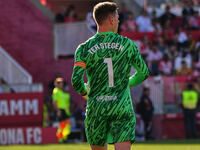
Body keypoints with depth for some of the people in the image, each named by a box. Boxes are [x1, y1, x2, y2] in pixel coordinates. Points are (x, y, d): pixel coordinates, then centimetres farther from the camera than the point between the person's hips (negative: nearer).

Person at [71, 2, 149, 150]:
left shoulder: (84, 48, 0)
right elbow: (144, 72, 14)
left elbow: (76, 81, -9)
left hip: (96, 108, 1)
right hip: (123, 107, -1)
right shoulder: (128, 44, 2)